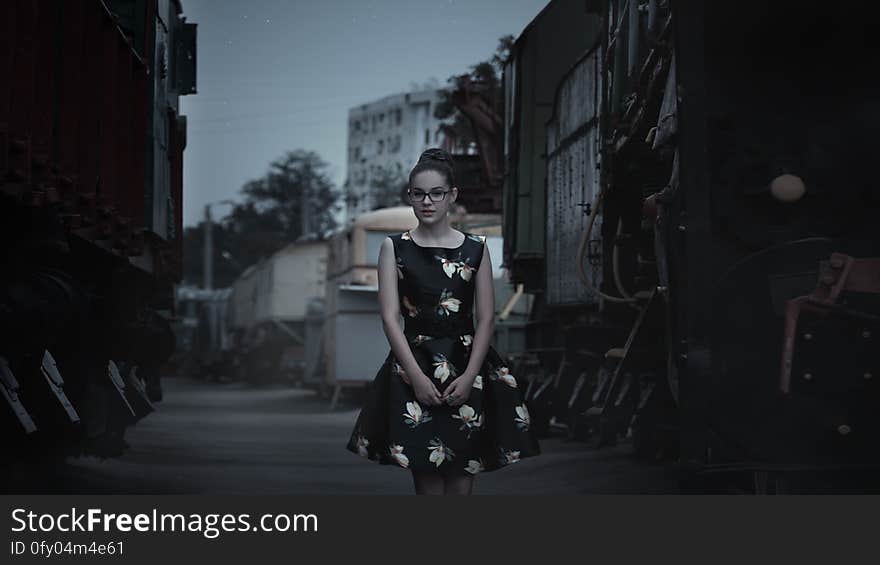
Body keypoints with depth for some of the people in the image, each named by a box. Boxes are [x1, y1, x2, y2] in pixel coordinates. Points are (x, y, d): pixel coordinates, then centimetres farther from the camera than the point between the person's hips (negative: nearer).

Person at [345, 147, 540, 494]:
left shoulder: (475, 249, 6)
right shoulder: (394, 248, 4)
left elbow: (486, 319, 3)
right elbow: (390, 317, -3)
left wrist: (469, 376, -10)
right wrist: (417, 376, -13)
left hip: (467, 365, 1)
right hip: (414, 363, -1)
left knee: (462, 475, -1)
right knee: (427, 478, -3)